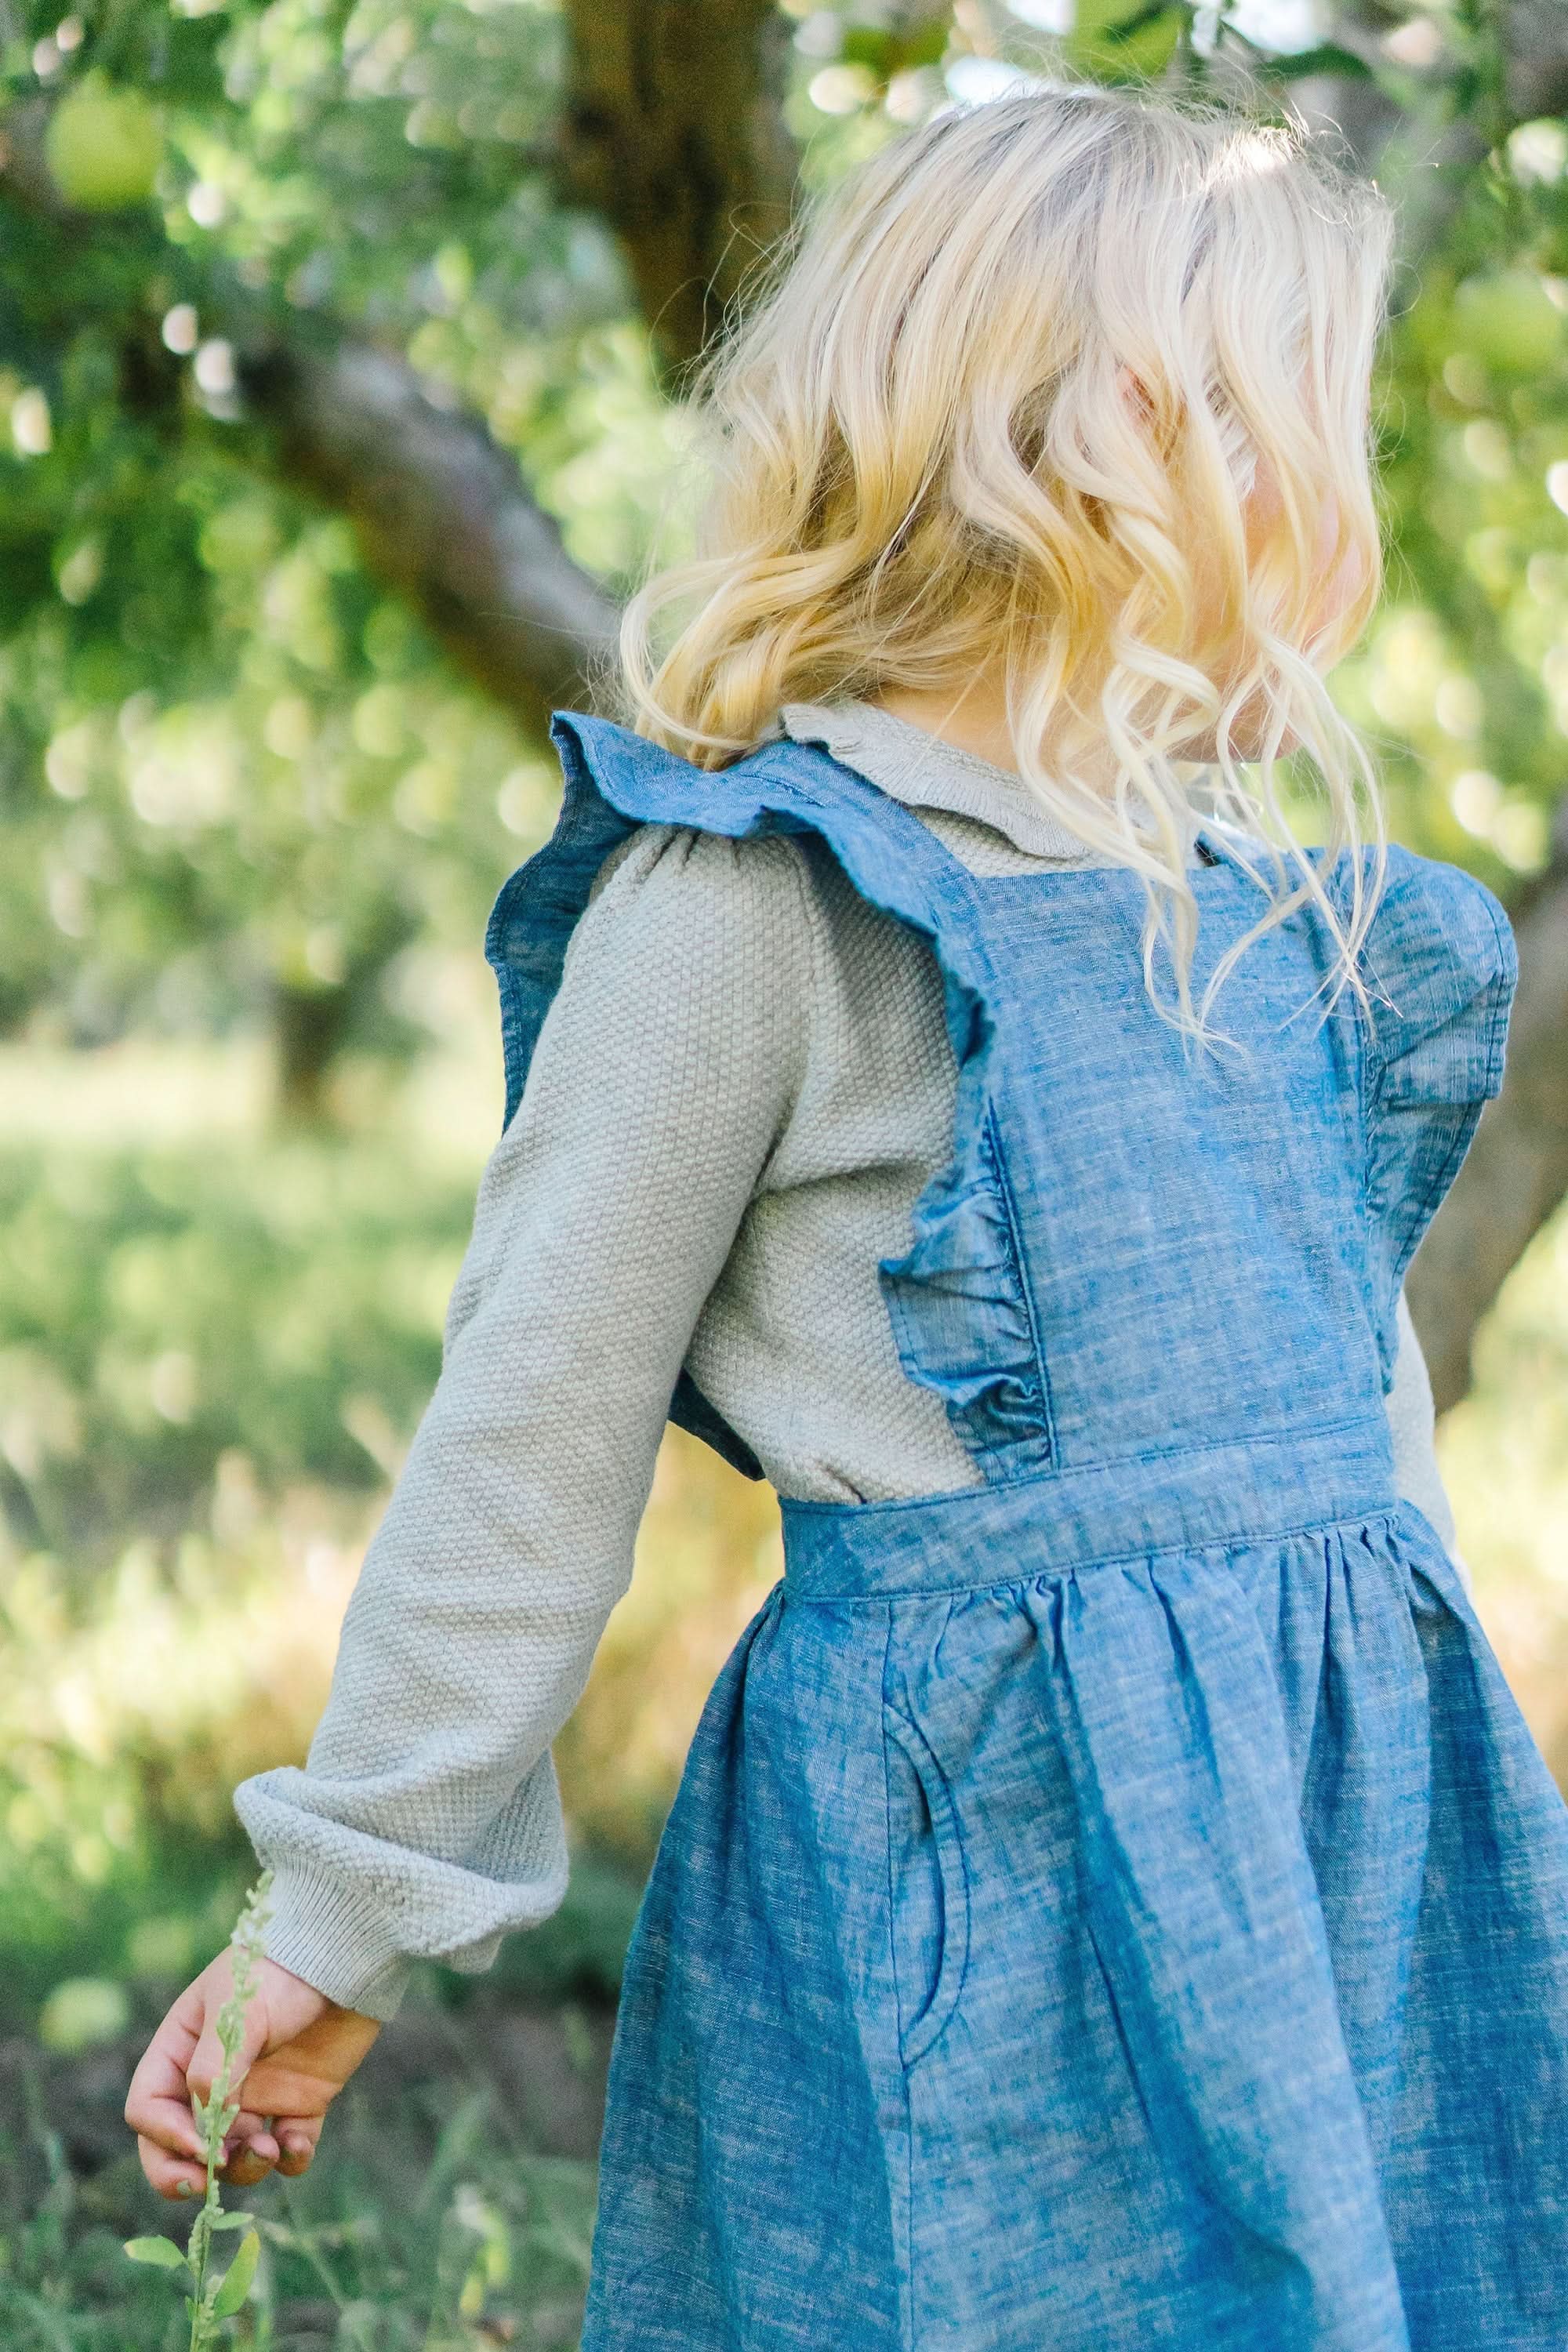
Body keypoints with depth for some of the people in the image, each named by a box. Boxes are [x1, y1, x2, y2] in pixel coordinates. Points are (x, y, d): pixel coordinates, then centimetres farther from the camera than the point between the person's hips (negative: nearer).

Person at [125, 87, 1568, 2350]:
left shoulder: (1276, 897, 11)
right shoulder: (753, 898, -12)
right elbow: (533, 1440, -9)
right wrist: (340, 1926, -5)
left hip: (1347, 1826, 7)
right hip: (978, 1845, -7)